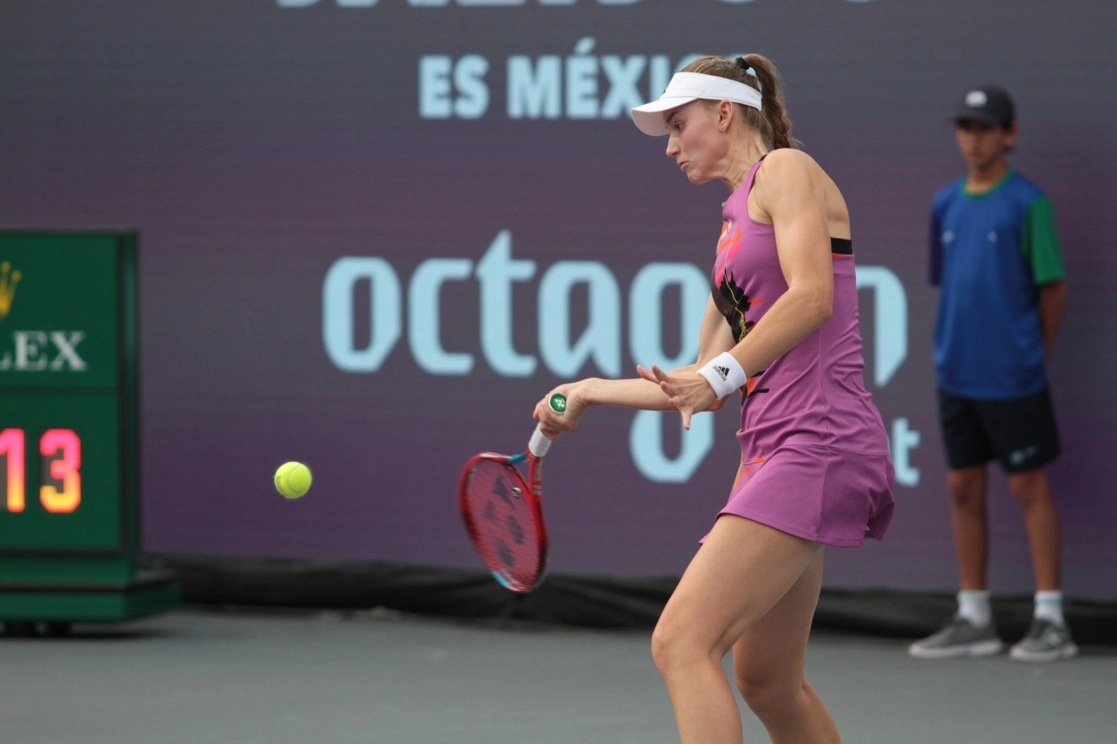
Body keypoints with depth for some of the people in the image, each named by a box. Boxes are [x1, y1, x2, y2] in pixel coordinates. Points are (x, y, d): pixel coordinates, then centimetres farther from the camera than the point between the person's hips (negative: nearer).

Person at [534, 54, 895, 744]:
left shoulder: (785, 169, -1)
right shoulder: (735, 223, 25)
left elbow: (812, 296, -19)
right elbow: (706, 383, 28)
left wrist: (722, 374, -28)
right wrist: (591, 391, 28)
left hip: (820, 441, -10)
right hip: (773, 445, 10)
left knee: (682, 641, -19)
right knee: (765, 681, 12)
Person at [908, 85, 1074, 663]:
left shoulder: (1027, 203, -8)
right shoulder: (946, 204, 9)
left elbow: (1053, 287, -5)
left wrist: (1032, 355, 0)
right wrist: (953, 348, 9)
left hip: (1012, 377, -6)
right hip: (957, 375, 6)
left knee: (1029, 487, -1)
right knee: (964, 490, 8)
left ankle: (1051, 621, 4)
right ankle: (974, 620, 16)